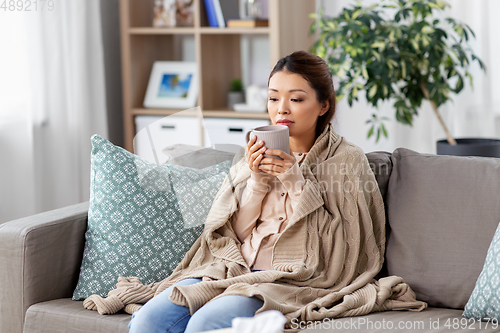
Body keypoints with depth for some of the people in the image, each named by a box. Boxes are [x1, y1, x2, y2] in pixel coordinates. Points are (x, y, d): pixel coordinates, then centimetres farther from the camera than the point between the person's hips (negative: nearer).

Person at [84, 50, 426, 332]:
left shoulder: (347, 160, 2)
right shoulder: (258, 154, 16)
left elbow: (341, 249, -6)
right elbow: (233, 234, 11)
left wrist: (299, 185, -13)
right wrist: (257, 182, -5)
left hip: (290, 279, -5)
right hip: (234, 269, 5)